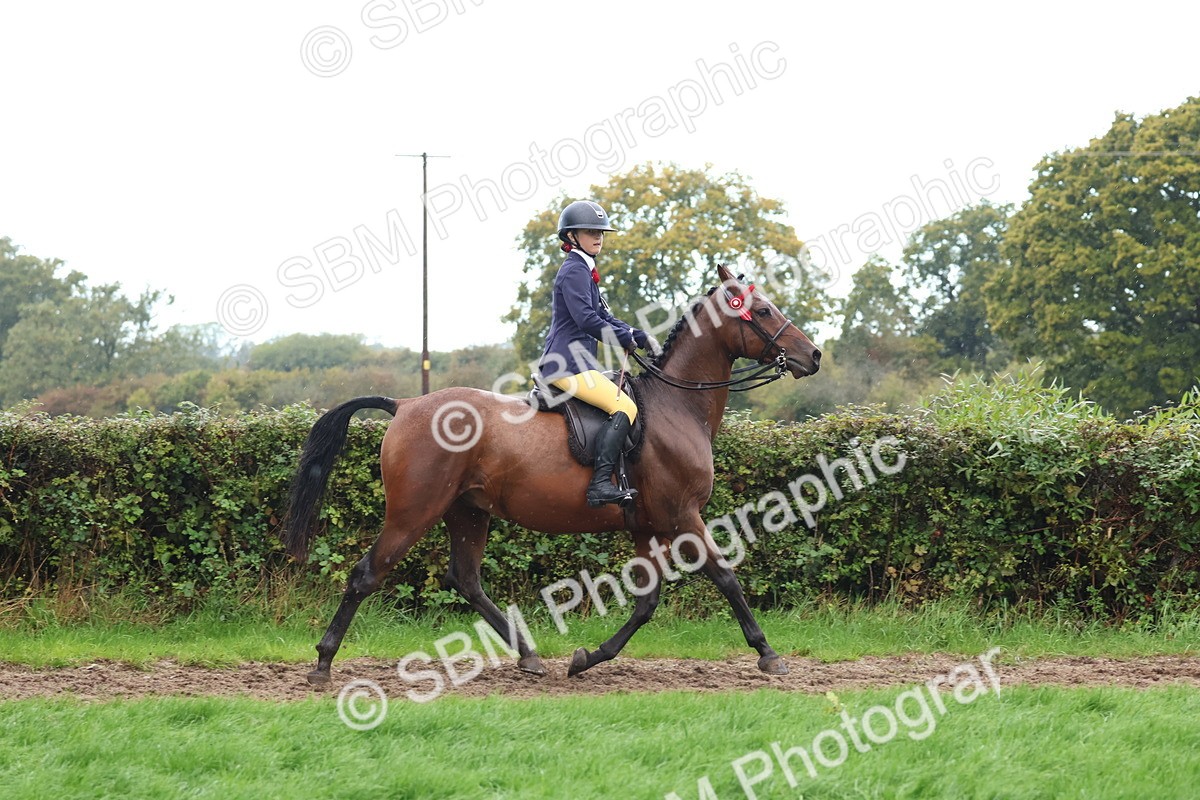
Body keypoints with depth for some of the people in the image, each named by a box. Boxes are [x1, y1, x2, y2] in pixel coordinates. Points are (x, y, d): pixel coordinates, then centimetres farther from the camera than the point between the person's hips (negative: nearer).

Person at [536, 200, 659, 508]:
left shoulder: (585, 271, 23)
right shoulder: (574, 270, -10)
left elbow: (603, 316, 25)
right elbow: (587, 320, -20)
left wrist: (640, 337, 12)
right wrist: (626, 339, -9)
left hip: (575, 361, 11)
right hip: (568, 364, -11)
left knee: (623, 405, 19)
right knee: (625, 407, -21)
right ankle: (600, 485, -32)